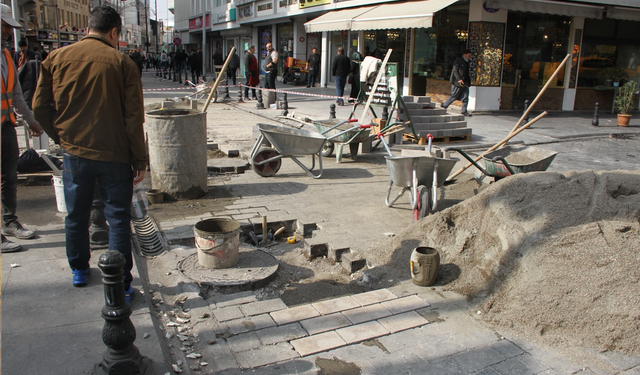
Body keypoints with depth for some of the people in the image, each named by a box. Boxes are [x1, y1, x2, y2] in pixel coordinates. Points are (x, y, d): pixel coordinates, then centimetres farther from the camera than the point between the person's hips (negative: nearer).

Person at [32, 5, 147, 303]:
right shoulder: (121, 63, -8)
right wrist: (139, 160, -3)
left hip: (74, 153, 3)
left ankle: (79, 270, 37)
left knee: (76, 216, 19)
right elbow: (134, 118, -9)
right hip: (114, 155, -3)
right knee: (118, 219, 6)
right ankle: (121, 286, 10)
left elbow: (40, 108, 3)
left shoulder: (57, 58, 0)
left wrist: (61, 138, 18)